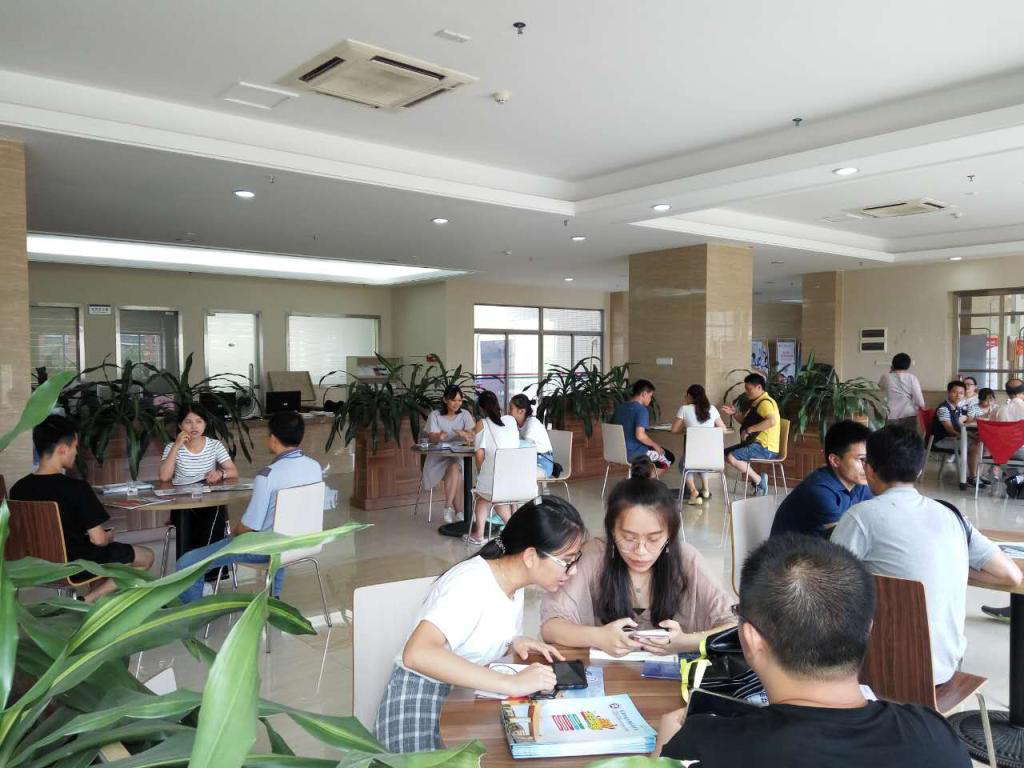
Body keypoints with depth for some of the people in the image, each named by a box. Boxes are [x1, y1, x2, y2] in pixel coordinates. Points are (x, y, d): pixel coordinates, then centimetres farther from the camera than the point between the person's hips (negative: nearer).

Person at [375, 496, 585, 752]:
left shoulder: (513, 581, 0)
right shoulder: (472, 583, -25)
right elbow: (417, 654, -40)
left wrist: (513, 642, -8)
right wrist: (513, 683, -40)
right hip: (419, 706, -7)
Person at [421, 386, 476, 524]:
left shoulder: (465, 415, 5)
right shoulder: (435, 415, 1)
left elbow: (472, 437, -8)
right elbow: (431, 437, -10)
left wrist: (464, 434, -33)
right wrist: (439, 436, -35)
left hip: (459, 455, 2)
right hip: (438, 456, -1)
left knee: (455, 467, -33)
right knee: (455, 469, -31)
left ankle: (449, 507, -25)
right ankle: (458, 511, -25)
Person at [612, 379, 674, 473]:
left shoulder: (620, 407, 5)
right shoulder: (641, 410, -17)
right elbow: (640, 435, -28)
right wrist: (655, 445, -10)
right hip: (635, 454, -8)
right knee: (669, 458, 13)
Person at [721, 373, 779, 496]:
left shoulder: (765, 402, -16)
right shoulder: (755, 402, 16)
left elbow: (771, 421, -36)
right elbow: (747, 421, 30)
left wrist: (749, 430, -32)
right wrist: (735, 413, 12)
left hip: (765, 448, -11)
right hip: (755, 443, 11)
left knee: (732, 457, -26)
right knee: (725, 453, 12)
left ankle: (759, 480, -8)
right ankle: (755, 479, 5)